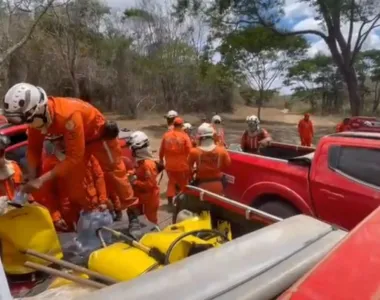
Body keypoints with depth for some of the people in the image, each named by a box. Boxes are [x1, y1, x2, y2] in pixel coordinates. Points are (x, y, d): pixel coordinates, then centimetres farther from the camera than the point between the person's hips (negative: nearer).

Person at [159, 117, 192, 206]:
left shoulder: (166, 135, -2)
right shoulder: (184, 136, -12)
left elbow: (162, 149, 7)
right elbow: (189, 151, -13)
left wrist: (161, 159, 23)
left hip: (169, 164, 3)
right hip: (182, 164, -3)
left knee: (171, 181, 21)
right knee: (183, 183, 13)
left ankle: (170, 200, 22)